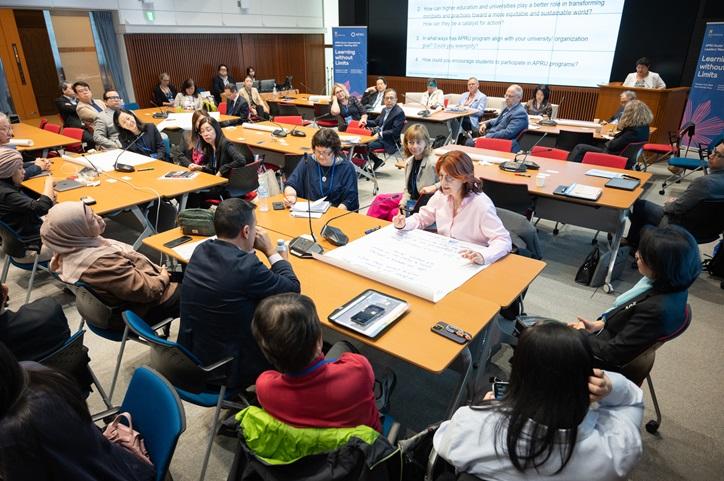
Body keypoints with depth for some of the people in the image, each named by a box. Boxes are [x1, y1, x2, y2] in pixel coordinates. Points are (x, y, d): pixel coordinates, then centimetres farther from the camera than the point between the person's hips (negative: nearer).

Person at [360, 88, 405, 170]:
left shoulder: (399, 112, -13)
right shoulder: (384, 109, 13)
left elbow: (395, 131, -19)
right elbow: (376, 122, 24)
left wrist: (380, 134, -28)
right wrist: (366, 122, 4)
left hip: (389, 141, -8)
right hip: (379, 136, 8)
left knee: (366, 146, -23)